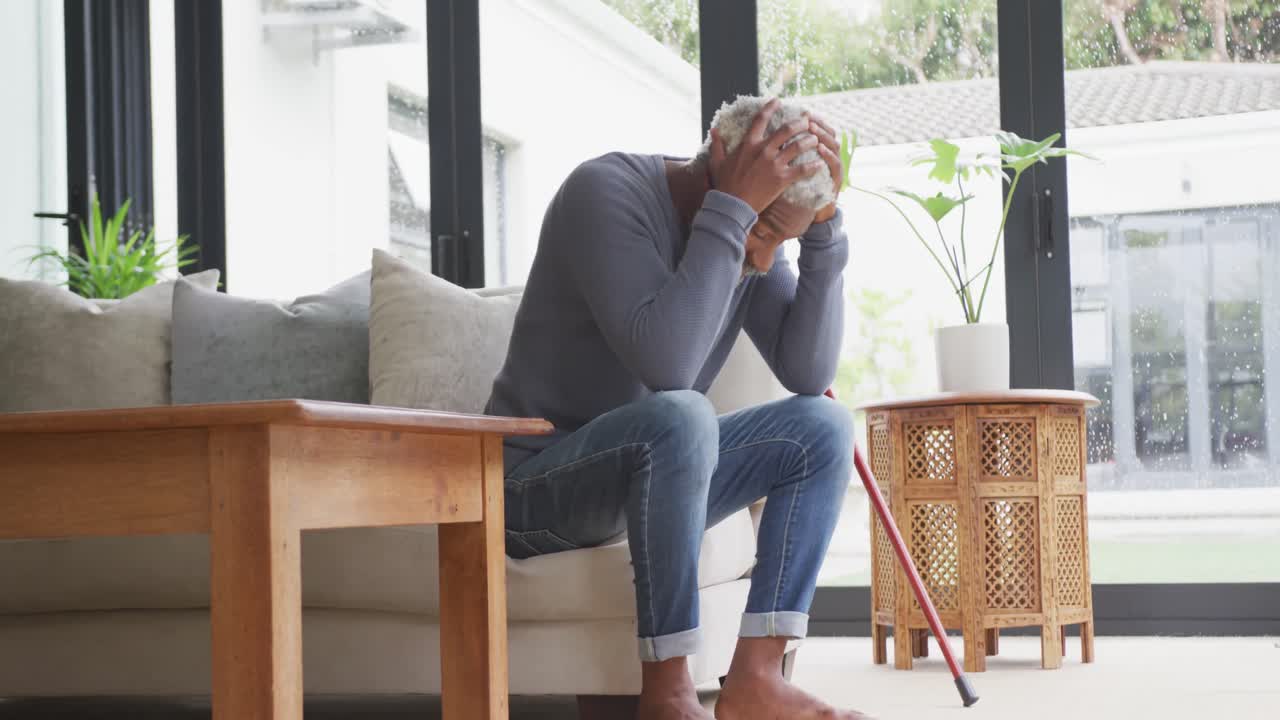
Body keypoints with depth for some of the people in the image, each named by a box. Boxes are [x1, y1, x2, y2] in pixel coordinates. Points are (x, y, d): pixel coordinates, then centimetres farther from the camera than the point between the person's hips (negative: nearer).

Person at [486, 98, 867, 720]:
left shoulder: (750, 230, 1)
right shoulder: (607, 190, -21)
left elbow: (808, 374, -8)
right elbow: (666, 365, -34)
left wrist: (824, 226, -16)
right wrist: (731, 205, -34)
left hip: (653, 474, 8)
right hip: (535, 482, -8)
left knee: (825, 428, -5)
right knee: (680, 416, -35)